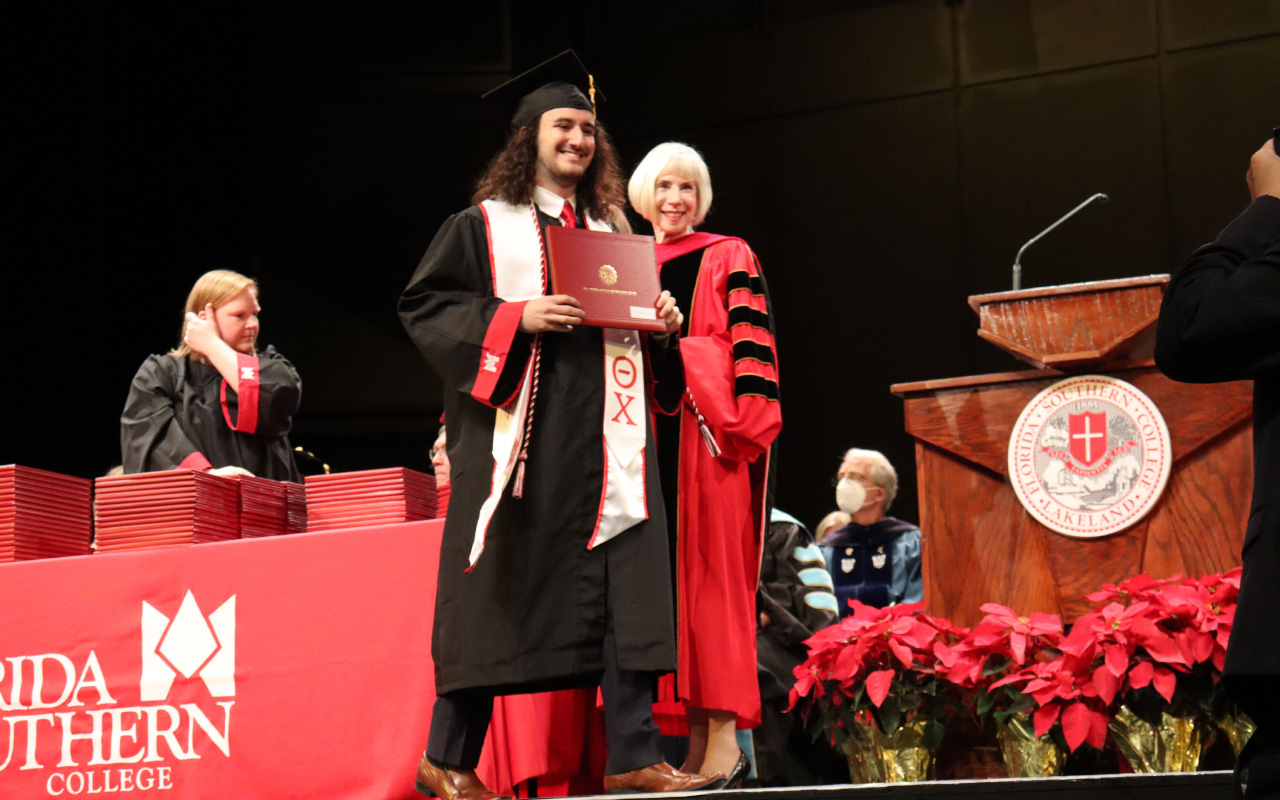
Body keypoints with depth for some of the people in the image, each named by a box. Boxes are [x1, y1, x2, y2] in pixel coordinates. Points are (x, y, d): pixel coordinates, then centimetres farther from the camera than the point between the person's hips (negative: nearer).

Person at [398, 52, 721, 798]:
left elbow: (641, 336, 26)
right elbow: (424, 308, -3)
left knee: (625, 584, -7)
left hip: (604, 438, 4)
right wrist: (516, 318, -15)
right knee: (500, 592, -3)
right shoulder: (483, 227, 6)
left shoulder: (612, 234, 21)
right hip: (519, 431, -4)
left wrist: (663, 327, 3)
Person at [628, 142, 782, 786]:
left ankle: (725, 737, -11)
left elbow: (751, 340, -3)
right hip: (648, 435, 5)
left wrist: (746, 417, -15)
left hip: (712, 433, -5)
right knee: (666, 577, 1)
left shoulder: (728, 257, 6)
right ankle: (696, 734, 3)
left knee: (711, 570, -10)